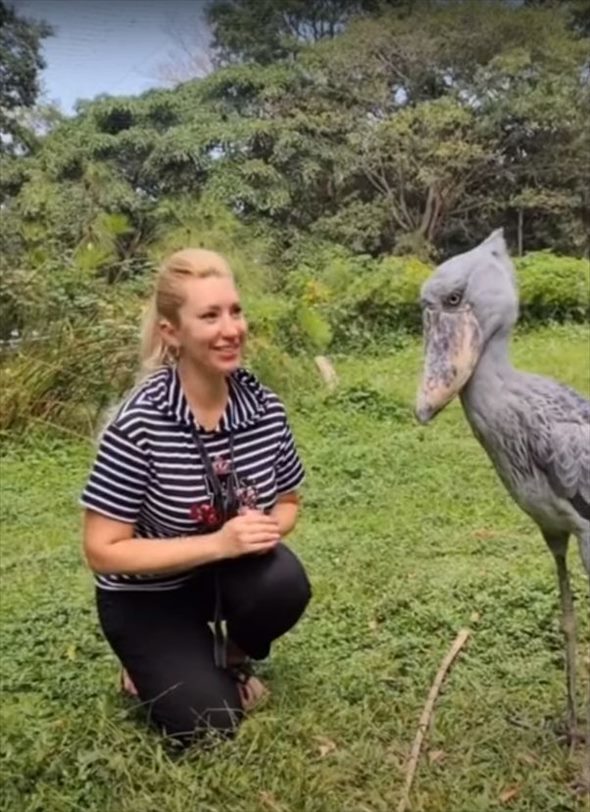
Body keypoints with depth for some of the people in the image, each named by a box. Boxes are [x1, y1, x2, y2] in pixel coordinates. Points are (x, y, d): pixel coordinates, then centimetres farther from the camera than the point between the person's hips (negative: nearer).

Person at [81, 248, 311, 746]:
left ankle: (235, 656, 6)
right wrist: (218, 542, -32)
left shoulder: (264, 408, -14)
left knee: (285, 585, -28)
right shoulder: (139, 425, -28)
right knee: (210, 723, -13)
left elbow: (287, 502, 2)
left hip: (229, 570, 4)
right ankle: (154, 667, 21)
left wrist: (267, 528, -23)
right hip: (148, 594, -3)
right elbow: (103, 552, -24)